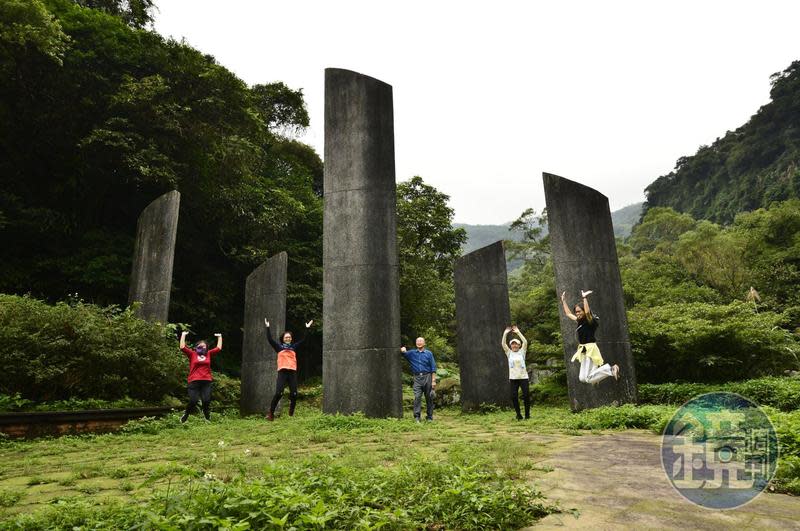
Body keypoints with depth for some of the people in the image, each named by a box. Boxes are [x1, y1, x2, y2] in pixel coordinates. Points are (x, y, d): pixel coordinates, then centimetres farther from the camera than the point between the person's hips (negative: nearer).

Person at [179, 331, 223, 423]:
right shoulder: (192, 354, 9)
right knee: (193, 401, -6)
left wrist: (219, 337, 30)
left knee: (206, 401, -3)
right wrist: (183, 335, 5)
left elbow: (218, 348, 23)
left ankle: (207, 417, 14)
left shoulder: (208, 354, 16)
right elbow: (182, 347, 0)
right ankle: (185, 417, 15)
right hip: (194, 382, -2)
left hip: (207, 382, 2)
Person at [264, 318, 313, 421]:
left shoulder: (294, 347, 17)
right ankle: (271, 413, 1)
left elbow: (303, 339, 18)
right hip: (282, 372, -3)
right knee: (278, 393, -12)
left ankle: (291, 414, 11)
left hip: (293, 372, 3)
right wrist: (268, 327, -2)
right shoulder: (279, 347, 11)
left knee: (294, 394, -3)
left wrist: (307, 328, 16)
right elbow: (270, 339, 2)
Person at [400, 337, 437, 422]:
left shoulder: (429, 353, 6)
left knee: (429, 398, 5)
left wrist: (433, 381, -4)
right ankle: (416, 417, -8)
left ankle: (429, 417, 14)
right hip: (417, 378, 1)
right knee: (417, 397, -10)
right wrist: (403, 350, -25)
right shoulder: (412, 353, 12)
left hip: (427, 377, -1)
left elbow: (433, 368, 3)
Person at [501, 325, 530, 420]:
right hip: (513, 378, 1)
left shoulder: (522, 352, 7)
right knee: (514, 396, -4)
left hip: (523, 377, -1)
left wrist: (518, 332, -11)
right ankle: (518, 414, 10)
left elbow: (525, 342, -7)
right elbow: (503, 344, -3)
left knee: (526, 395, -2)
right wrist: (505, 333, -10)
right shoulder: (509, 353, 9)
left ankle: (527, 414, 13)